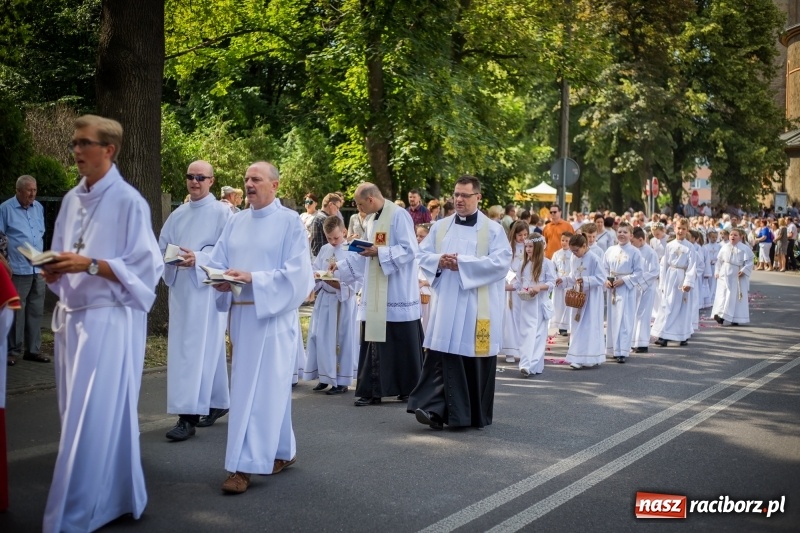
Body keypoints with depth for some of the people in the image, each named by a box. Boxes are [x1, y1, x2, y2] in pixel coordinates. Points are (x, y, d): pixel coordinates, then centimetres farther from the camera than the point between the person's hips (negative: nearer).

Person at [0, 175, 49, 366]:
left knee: (36, 311, 9)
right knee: (17, 311, -2)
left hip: (38, 269, 6)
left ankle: (33, 349, 16)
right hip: (18, 269, -5)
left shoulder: (38, 208, 12)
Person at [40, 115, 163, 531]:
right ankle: (108, 500, 25)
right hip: (71, 317, 7)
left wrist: (91, 265, -21)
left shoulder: (128, 201, -9)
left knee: (95, 419, -4)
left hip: (109, 321, -7)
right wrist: (53, 270, -5)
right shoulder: (71, 200, 11)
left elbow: (145, 267, -12)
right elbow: (60, 267, 17)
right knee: (79, 416, 12)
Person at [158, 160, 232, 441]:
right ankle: (217, 403, 23)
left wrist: (198, 259, -23)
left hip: (208, 289, -6)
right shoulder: (177, 215, 14)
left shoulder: (222, 213, -3)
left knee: (198, 351, -9)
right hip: (180, 289, 6)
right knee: (194, 349, 11)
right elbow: (162, 248, 13)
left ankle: (189, 415, -10)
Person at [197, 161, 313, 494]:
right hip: (242, 314, 7)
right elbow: (219, 261, 7)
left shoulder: (290, 221, -5)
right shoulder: (236, 222, 12)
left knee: (260, 389, -6)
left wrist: (253, 278, -21)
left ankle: (244, 466, -5)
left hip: (273, 314, -6)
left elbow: (296, 272, -13)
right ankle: (282, 451, 26)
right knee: (254, 387, 12)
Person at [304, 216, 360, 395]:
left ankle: (342, 381, 8)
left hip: (343, 300, -5)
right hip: (324, 299, 5)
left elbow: (357, 281, -13)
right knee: (321, 338, 7)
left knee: (341, 339, 0)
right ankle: (325, 376, 20)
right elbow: (314, 270, 11)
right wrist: (316, 276, -11)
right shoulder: (324, 250, 8)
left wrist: (339, 284, -25)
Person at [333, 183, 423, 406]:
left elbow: (409, 250, -17)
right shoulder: (372, 220, 14)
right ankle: (373, 390, 9)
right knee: (374, 341, 5)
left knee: (402, 341, 1)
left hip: (398, 293, -8)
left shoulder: (399, 215, -11)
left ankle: (408, 389, 13)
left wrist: (380, 252, -22)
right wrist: (341, 266, 14)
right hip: (376, 294, 8)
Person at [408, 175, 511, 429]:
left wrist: (462, 263, -16)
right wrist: (439, 261, -12)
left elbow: (501, 262, -12)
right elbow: (422, 254, 11)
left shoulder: (493, 229, 0)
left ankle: (477, 414, 15)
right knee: (443, 354, -4)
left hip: (477, 306, -3)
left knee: (475, 357, 3)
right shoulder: (440, 227, 12)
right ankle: (435, 408, -7)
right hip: (446, 304, 3)